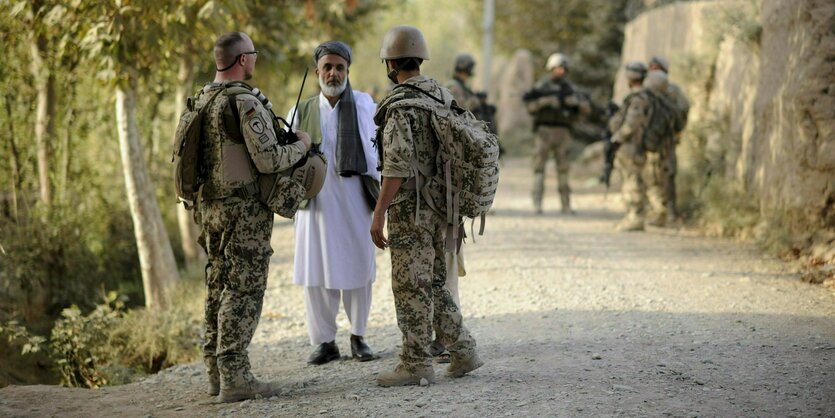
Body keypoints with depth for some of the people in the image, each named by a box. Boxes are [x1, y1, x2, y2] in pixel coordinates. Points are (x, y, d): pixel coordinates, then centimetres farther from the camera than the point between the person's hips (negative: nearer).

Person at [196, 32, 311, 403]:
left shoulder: (201, 101, 10)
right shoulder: (245, 103, -17)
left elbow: (191, 156, 17)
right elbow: (268, 161, -20)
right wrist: (301, 146, -2)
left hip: (211, 206, 9)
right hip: (245, 209, -8)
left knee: (219, 287, 14)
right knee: (243, 290, -6)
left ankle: (216, 371, 18)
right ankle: (234, 378, -7)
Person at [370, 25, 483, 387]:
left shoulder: (400, 105, -16)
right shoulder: (442, 95, 10)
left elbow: (398, 166, -22)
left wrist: (378, 214, -18)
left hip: (411, 209, -8)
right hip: (441, 206, 8)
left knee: (411, 287, -1)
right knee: (433, 283, 17)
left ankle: (416, 364, 4)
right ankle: (462, 351, 16)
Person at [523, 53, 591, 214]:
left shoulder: (569, 88, 9)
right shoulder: (541, 86, 2)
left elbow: (586, 109, 5)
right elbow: (530, 107, -8)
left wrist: (576, 102, -16)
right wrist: (545, 101, -23)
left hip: (562, 132, 3)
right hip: (544, 130, -3)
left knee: (563, 168, 4)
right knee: (539, 167, -6)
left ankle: (565, 204, 8)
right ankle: (537, 204, -7)